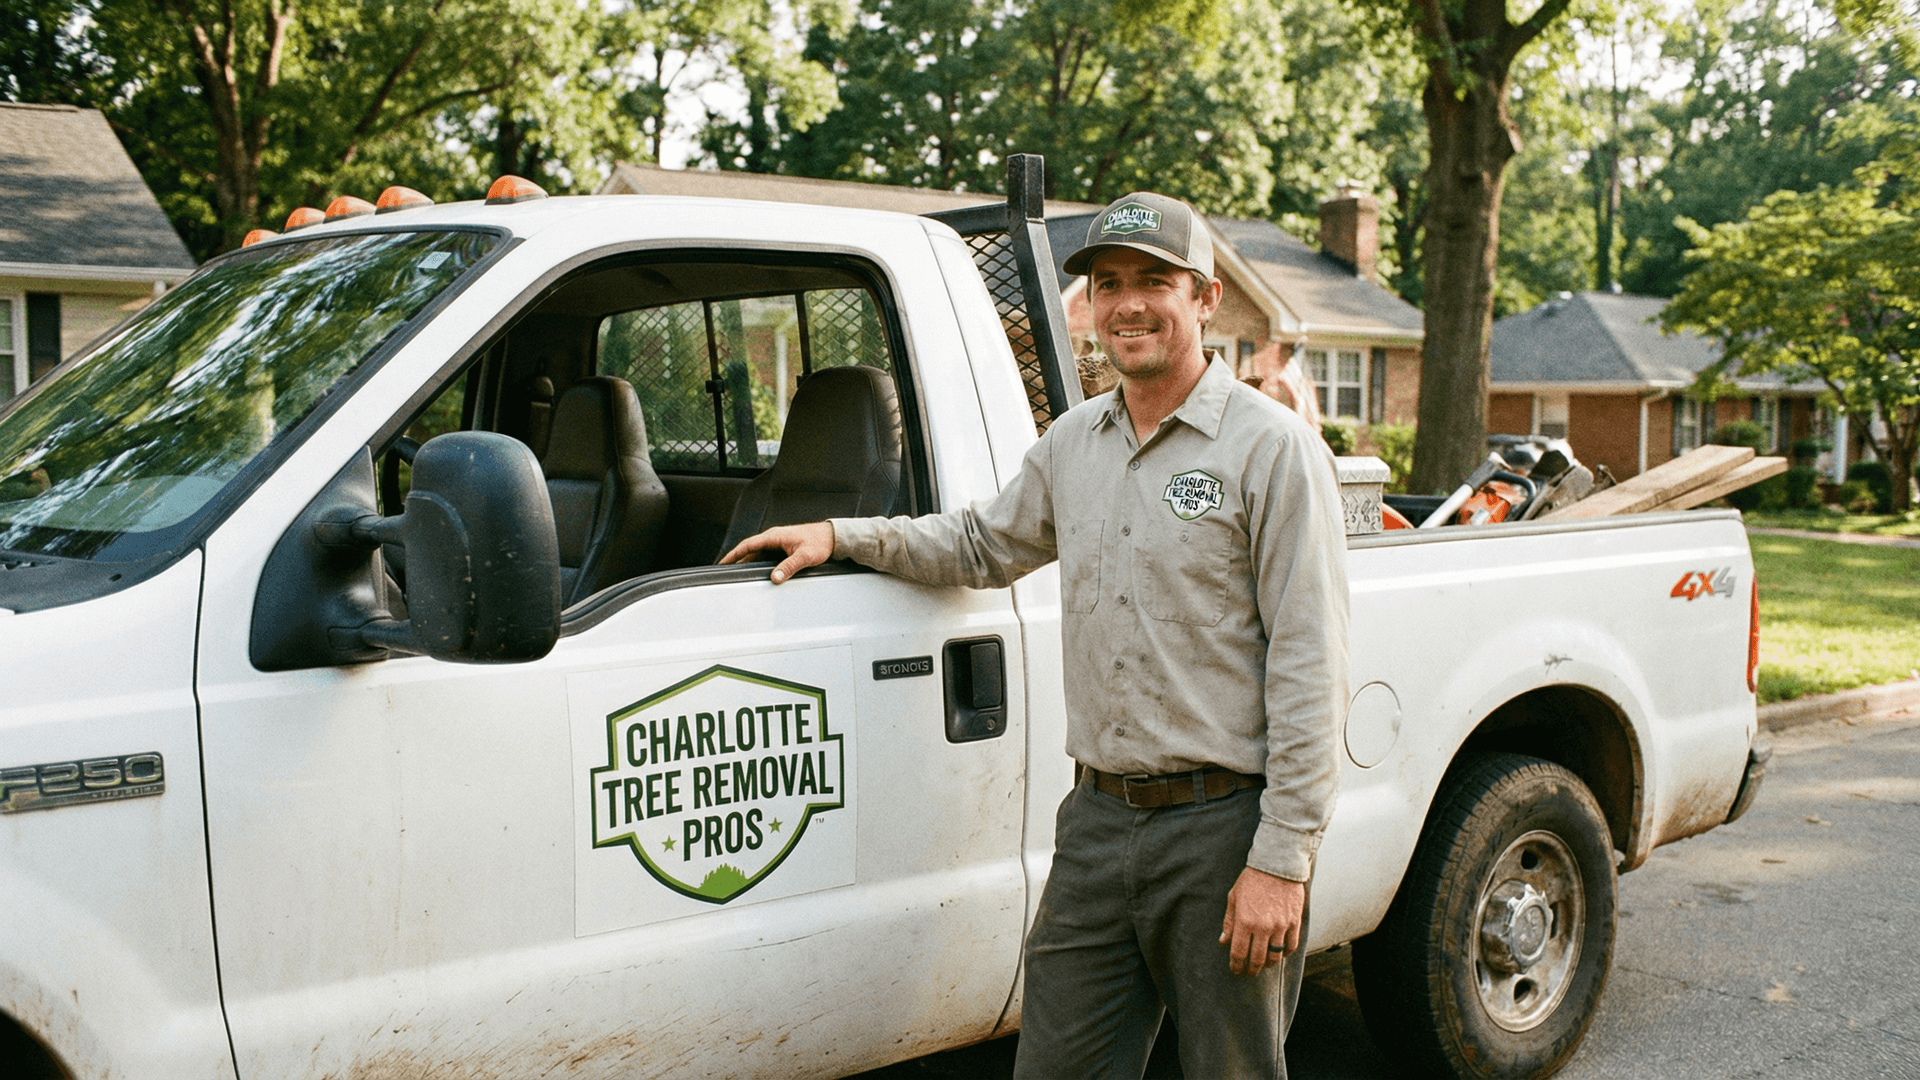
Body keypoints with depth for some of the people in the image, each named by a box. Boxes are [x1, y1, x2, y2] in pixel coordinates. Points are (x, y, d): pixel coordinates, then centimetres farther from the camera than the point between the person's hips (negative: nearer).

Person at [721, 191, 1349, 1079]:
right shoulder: (1072, 442, 11)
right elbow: (984, 545, 29)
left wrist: (1281, 863, -16)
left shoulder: (1272, 448, -8)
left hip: (1222, 827, -5)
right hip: (1096, 820, 6)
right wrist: (840, 536, 18)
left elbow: (1309, 668, -12)